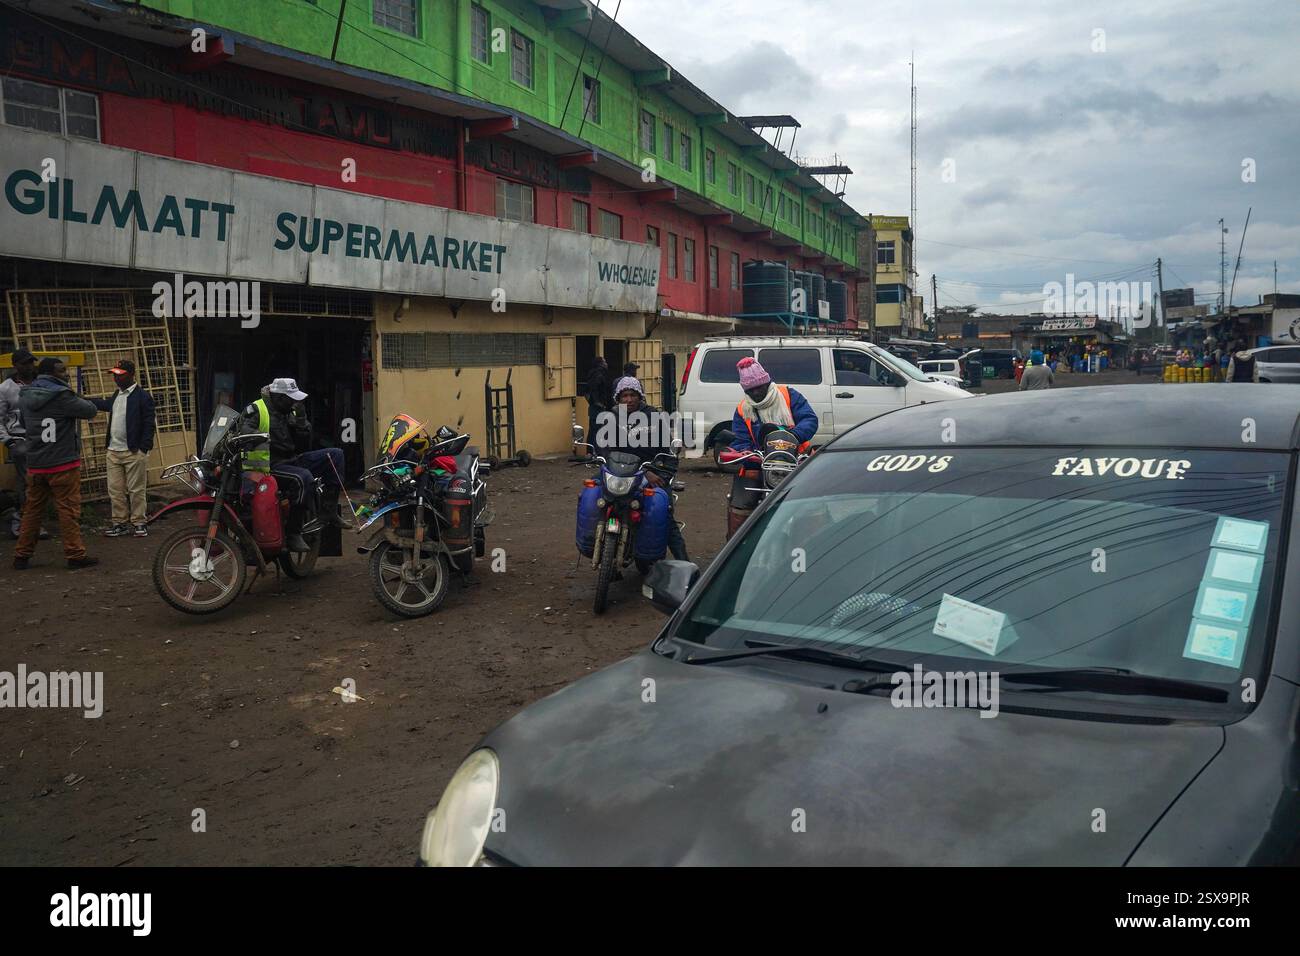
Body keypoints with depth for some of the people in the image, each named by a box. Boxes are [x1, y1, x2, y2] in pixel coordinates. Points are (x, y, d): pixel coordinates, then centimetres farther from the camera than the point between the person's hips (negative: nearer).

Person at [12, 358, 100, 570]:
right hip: (63, 464, -7)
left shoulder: (26, 397, 8)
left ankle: (21, 555, 18)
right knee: (69, 510, -1)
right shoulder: (61, 396, -15)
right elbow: (91, 410, -11)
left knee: (32, 510, 14)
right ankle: (75, 555, 2)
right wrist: (79, 400, 8)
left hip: (35, 465, 7)